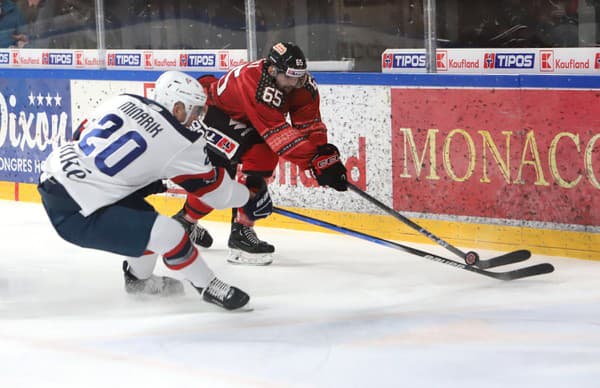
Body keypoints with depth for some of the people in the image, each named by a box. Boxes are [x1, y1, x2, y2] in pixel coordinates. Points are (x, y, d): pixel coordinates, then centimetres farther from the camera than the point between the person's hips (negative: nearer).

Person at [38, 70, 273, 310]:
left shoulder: (125, 100, 7)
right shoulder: (182, 144, -8)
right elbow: (216, 191, 5)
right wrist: (251, 196, 24)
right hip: (76, 214, -8)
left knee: (141, 213, 25)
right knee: (168, 234, -9)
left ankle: (138, 279, 45)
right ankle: (208, 287, 9)